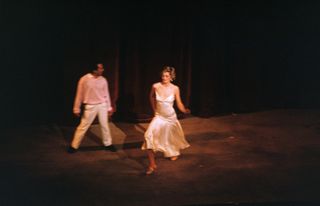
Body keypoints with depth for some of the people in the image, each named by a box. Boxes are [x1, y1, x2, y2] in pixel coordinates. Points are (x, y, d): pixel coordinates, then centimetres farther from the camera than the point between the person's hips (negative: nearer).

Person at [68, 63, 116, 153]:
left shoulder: (103, 80, -1)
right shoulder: (84, 79, -12)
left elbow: (106, 94, 9)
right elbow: (79, 95, -6)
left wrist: (109, 107, 11)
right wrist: (77, 109, -4)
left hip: (102, 105, 3)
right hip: (90, 106, -3)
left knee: (104, 125, 11)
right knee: (83, 126, 3)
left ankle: (108, 144, 27)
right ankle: (74, 146, 16)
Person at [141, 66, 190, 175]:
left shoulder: (175, 89, -14)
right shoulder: (155, 86, -13)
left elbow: (179, 104, -6)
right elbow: (151, 97, 9)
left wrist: (185, 110, -25)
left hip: (171, 117, 0)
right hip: (159, 116, 0)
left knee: (172, 136, 21)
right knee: (149, 136, -21)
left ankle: (174, 152, 58)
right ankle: (152, 165, -14)